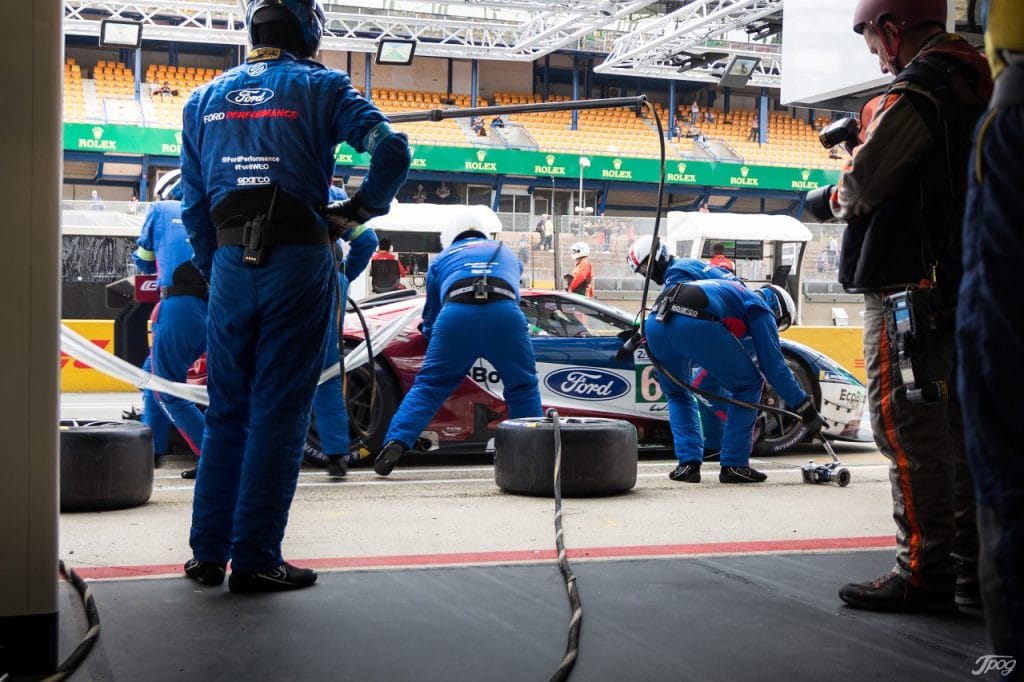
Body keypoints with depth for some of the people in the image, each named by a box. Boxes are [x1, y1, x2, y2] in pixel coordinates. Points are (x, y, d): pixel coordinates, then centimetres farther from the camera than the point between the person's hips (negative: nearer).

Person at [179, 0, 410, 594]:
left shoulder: (205, 98, 15)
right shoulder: (320, 86, 2)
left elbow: (194, 206, 12)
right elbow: (392, 150, -11)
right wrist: (359, 210, 3)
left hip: (230, 261, 4)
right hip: (298, 262, -4)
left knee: (226, 411, 13)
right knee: (279, 413, 1)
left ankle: (208, 554, 16)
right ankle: (255, 560, 3)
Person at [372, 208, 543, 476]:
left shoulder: (442, 258, 34)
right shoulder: (506, 253, 40)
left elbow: (431, 314, 38)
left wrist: (429, 332, 61)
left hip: (456, 315, 0)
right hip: (505, 312, 1)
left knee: (428, 384, 10)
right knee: (523, 386, 18)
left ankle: (396, 442, -3)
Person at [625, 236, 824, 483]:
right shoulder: (761, 309, 21)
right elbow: (774, 365, 14)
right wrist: (806, 409, 18)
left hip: (655, 323, 7)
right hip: (696, 324, -7)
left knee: (677, 395, 30)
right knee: (748, 384, 14)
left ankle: (688, 463, 14)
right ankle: (734, 465, 11)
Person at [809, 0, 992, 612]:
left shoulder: (920, 86, -13)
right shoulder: (980, 84, 16)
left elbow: (863, 183, -17)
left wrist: (831, 198, 3)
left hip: (910, 286, -9)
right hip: (965, 288, 9)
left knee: (906, 427, -6)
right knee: (956, 426, 12)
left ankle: (925, 572, -3)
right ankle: (972, 568, 18)